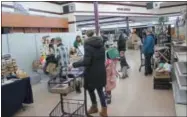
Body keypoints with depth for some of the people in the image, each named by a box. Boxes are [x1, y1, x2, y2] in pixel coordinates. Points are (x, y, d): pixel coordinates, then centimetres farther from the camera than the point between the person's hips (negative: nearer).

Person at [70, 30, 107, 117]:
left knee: (90, 90, 16)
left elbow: (86, 62, -23)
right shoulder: (100, 43, 5)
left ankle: (94, 107, 34)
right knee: (100, 90, 16)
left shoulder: (88, 44, -15)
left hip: (92, 72, -6)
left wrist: (74, 64, -14)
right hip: (101, 71, 6)